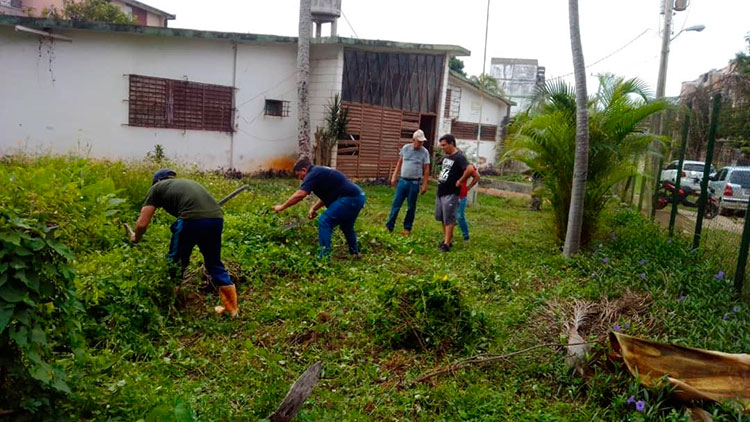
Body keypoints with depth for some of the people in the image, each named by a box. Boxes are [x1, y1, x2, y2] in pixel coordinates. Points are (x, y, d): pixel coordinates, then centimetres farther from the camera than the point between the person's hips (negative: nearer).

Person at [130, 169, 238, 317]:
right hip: (217, 218, 5)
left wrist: (136, 237, 38)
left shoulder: (157, 187, 21)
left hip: (193, 219, -5)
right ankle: (232, 308, 27)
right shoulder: (188, 183, 36)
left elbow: (142, 223, 18)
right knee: (214, 264, 22)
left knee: (175, 261, 19)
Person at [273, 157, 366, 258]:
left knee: (324, 221, -8)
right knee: (346, 226, 28)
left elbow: (300, 195, -17)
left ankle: (324, 256, -9)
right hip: (359, 197, 10)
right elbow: (326, 195, 27)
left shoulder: (313, 174, -9)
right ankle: (354, 253, 41)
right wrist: (314, 208, 16)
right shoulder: (320, 172, 21)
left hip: (350, 199, -10)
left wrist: (282, 207, -8)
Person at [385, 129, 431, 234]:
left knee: (411, 207, 7)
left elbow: (426, 170, -3)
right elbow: (399, 163, 12)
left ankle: (407, 228, 18)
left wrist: (425, 185, -7)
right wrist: (394, 176, 9)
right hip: (402, 181, 2)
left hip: (414, 183, -2)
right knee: (396, 204, 4)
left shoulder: (424, 152, -4)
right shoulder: (405, 148, 3)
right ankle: (389, 226, 9)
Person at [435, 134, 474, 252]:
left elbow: (470, 169, -31)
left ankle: (446, 244, 2)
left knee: (449, 219, -3)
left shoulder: (459, 157, -16)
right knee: (441, 218, 17)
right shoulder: (445, 156, 11)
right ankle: (447, 238, 30)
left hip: (450, 194, -9)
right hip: (440, 192, 9)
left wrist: (460, 181, -20)